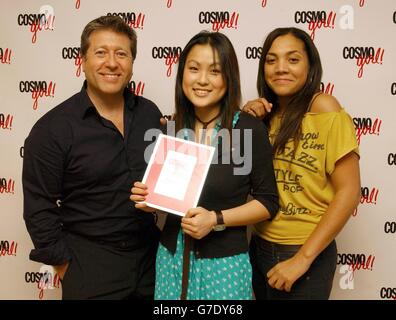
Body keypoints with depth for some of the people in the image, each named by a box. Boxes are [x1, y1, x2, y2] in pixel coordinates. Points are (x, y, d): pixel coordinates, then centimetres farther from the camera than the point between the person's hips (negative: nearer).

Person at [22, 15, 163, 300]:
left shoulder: (150, 113, 0)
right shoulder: (53, 128, -12)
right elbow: (39, 209, -9)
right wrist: (66, 267, -7)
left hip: (155, 257, 4)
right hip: (90, 267, -4)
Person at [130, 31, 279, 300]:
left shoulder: (251, 129, -12)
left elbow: (268, 202, -7)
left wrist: (216, 219, -18)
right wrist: (150, 199, -8)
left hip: (224, 261, -3)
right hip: (172, 257, 4)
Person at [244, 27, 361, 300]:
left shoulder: (324, 108, -13)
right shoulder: (266, 113, 3)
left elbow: (349, 192, -16)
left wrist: (302, 258, -17)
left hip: (306, 252, -6)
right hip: (259, 246, 6)